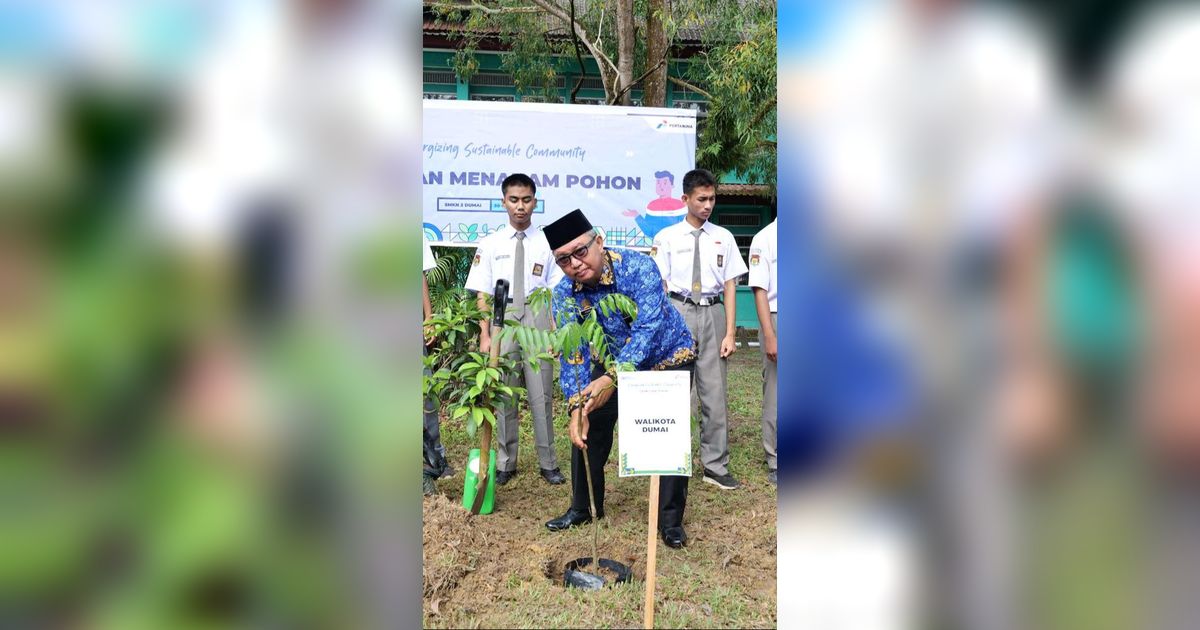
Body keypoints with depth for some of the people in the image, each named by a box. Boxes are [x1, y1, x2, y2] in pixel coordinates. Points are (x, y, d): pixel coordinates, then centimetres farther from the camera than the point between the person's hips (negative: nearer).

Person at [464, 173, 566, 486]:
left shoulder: (546, 243, 1)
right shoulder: (490, 244, 4)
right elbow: (483, 295, 4)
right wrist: (485, 335, -2)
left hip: (538, 323, -1)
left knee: (541, 398, 3)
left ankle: (548, 463, 16)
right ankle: (505, 464, 22)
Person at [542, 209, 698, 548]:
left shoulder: (637, 266, -31)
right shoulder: (565, 294, -17)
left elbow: (649, 328, -40)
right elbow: (572, 355, -20)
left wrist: (611, 378, -51)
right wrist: (576, 406, -35)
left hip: (668, 357, -4)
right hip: (614, 361, 4)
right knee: (588, 429, 1)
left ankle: (671, 520, 8)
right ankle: (583, 509, 21)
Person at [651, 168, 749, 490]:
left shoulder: (723, 237, 7)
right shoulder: (667, 237, 2)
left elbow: (730, 286, 5)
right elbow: (659, 288, 2)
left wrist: (730, 333, 0)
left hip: (713, 313, 2)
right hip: (678, 311, -1)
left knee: (714, 392, 3)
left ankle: (715, 466, 12)